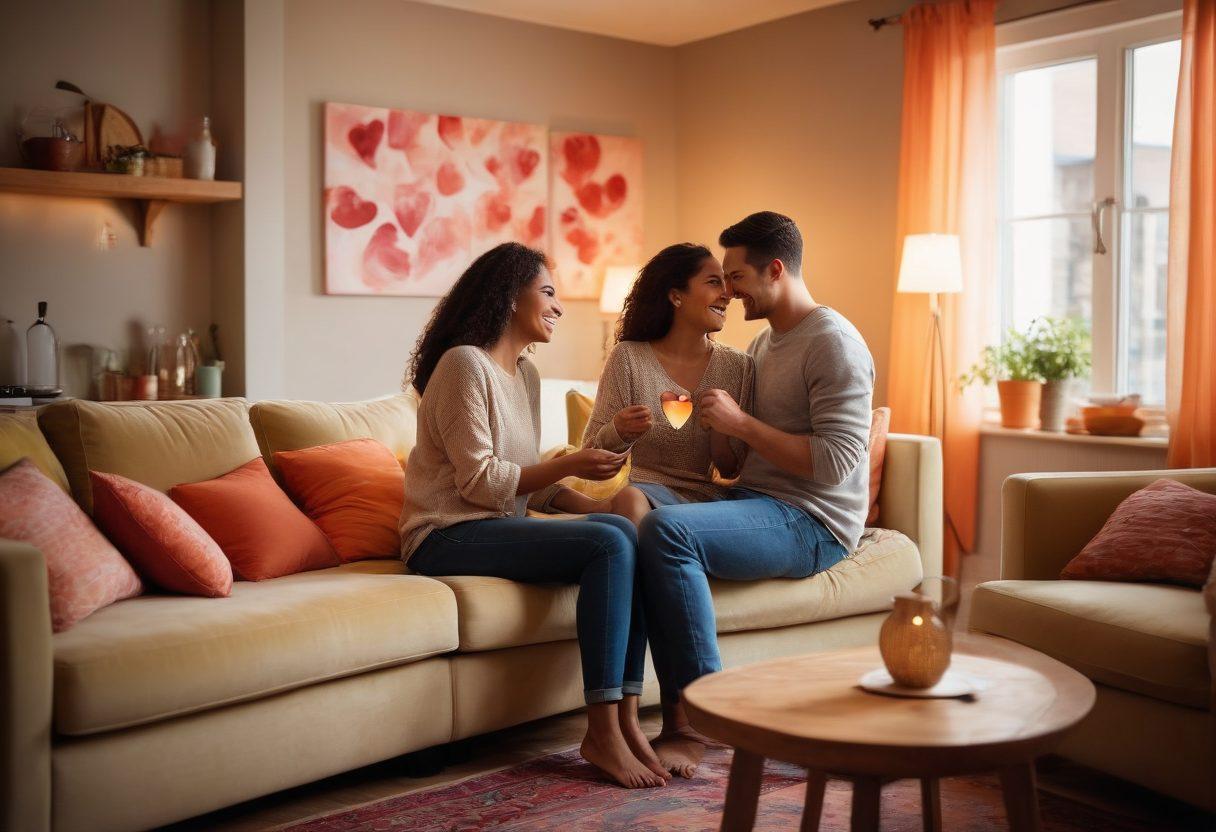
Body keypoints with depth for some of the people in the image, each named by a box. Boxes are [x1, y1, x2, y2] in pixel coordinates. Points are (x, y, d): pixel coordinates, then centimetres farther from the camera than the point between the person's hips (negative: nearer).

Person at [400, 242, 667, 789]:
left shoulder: (525, 374, 17)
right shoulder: (465, 363, -9)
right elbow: (479, 480, -15)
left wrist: (587, 504, 1)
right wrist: (568, 465, -14)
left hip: (500, 526, 8)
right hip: (448, 538, -8)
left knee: (626, 532, -17)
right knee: (610, 546, -25)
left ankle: (625, 719, -19)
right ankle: (602, 733, -23)